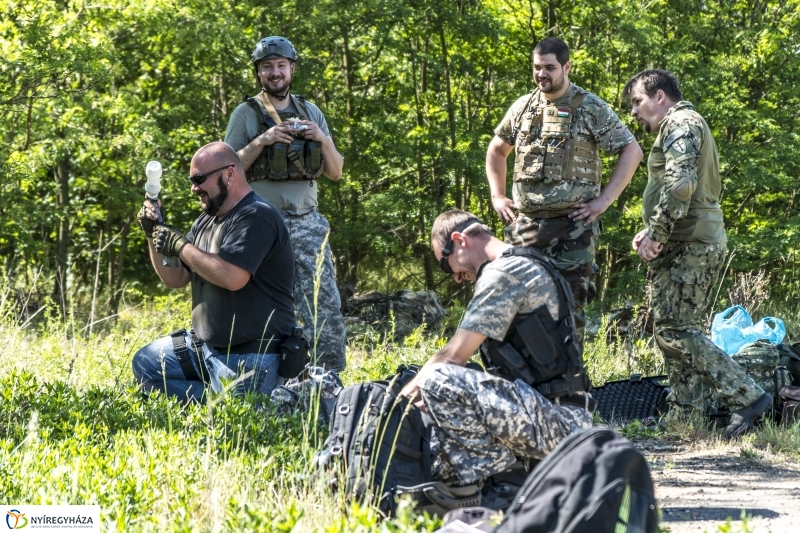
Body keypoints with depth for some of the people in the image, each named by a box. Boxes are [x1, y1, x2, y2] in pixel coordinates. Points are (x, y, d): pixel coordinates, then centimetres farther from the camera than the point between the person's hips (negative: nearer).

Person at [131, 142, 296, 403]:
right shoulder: (205, 221, 12)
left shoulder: (255, 217, -17)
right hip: (204, 346, 10)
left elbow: (232, 277, -31)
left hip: (248, 357, -9)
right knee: (145, 364, 6)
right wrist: (154, 234, 1)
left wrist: (180, 245, -21)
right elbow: (175, 279, 15)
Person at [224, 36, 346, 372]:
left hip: (307, 225, 3)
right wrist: (262, 141, -14)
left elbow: (335, 172, 14)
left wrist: (322, 139, -5)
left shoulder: (311, 112, 13)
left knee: (325, 305, -4)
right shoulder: (246, 114, 3)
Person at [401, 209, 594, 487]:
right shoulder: (526, 267, 21)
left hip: (557, 418, -11)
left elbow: (454, 356, -13)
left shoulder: (504, 273, -11)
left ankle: (489, 482, -15)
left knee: (438, 379, -25)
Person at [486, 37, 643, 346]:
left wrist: (604, 200, -8)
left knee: (569, 306, -2)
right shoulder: (523, 107, 12)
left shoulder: (591, 109, -2)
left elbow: (632, 151, -3)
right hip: (525, 224, 4)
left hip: (573, 225, -4)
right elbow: (496, 150, 26)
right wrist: (497, 196, 14)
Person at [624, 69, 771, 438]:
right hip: (691, 244, 11)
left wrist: (656, 235, -18)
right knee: (674, 330, 11)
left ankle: (747, 397, -15)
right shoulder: (682, 127, 26)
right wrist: (651, 232, 15)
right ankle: (686, 416, 12)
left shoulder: (681, 123, -8)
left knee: (674, 331, -13)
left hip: (691, 244, -11)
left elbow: (680, 185, -23)